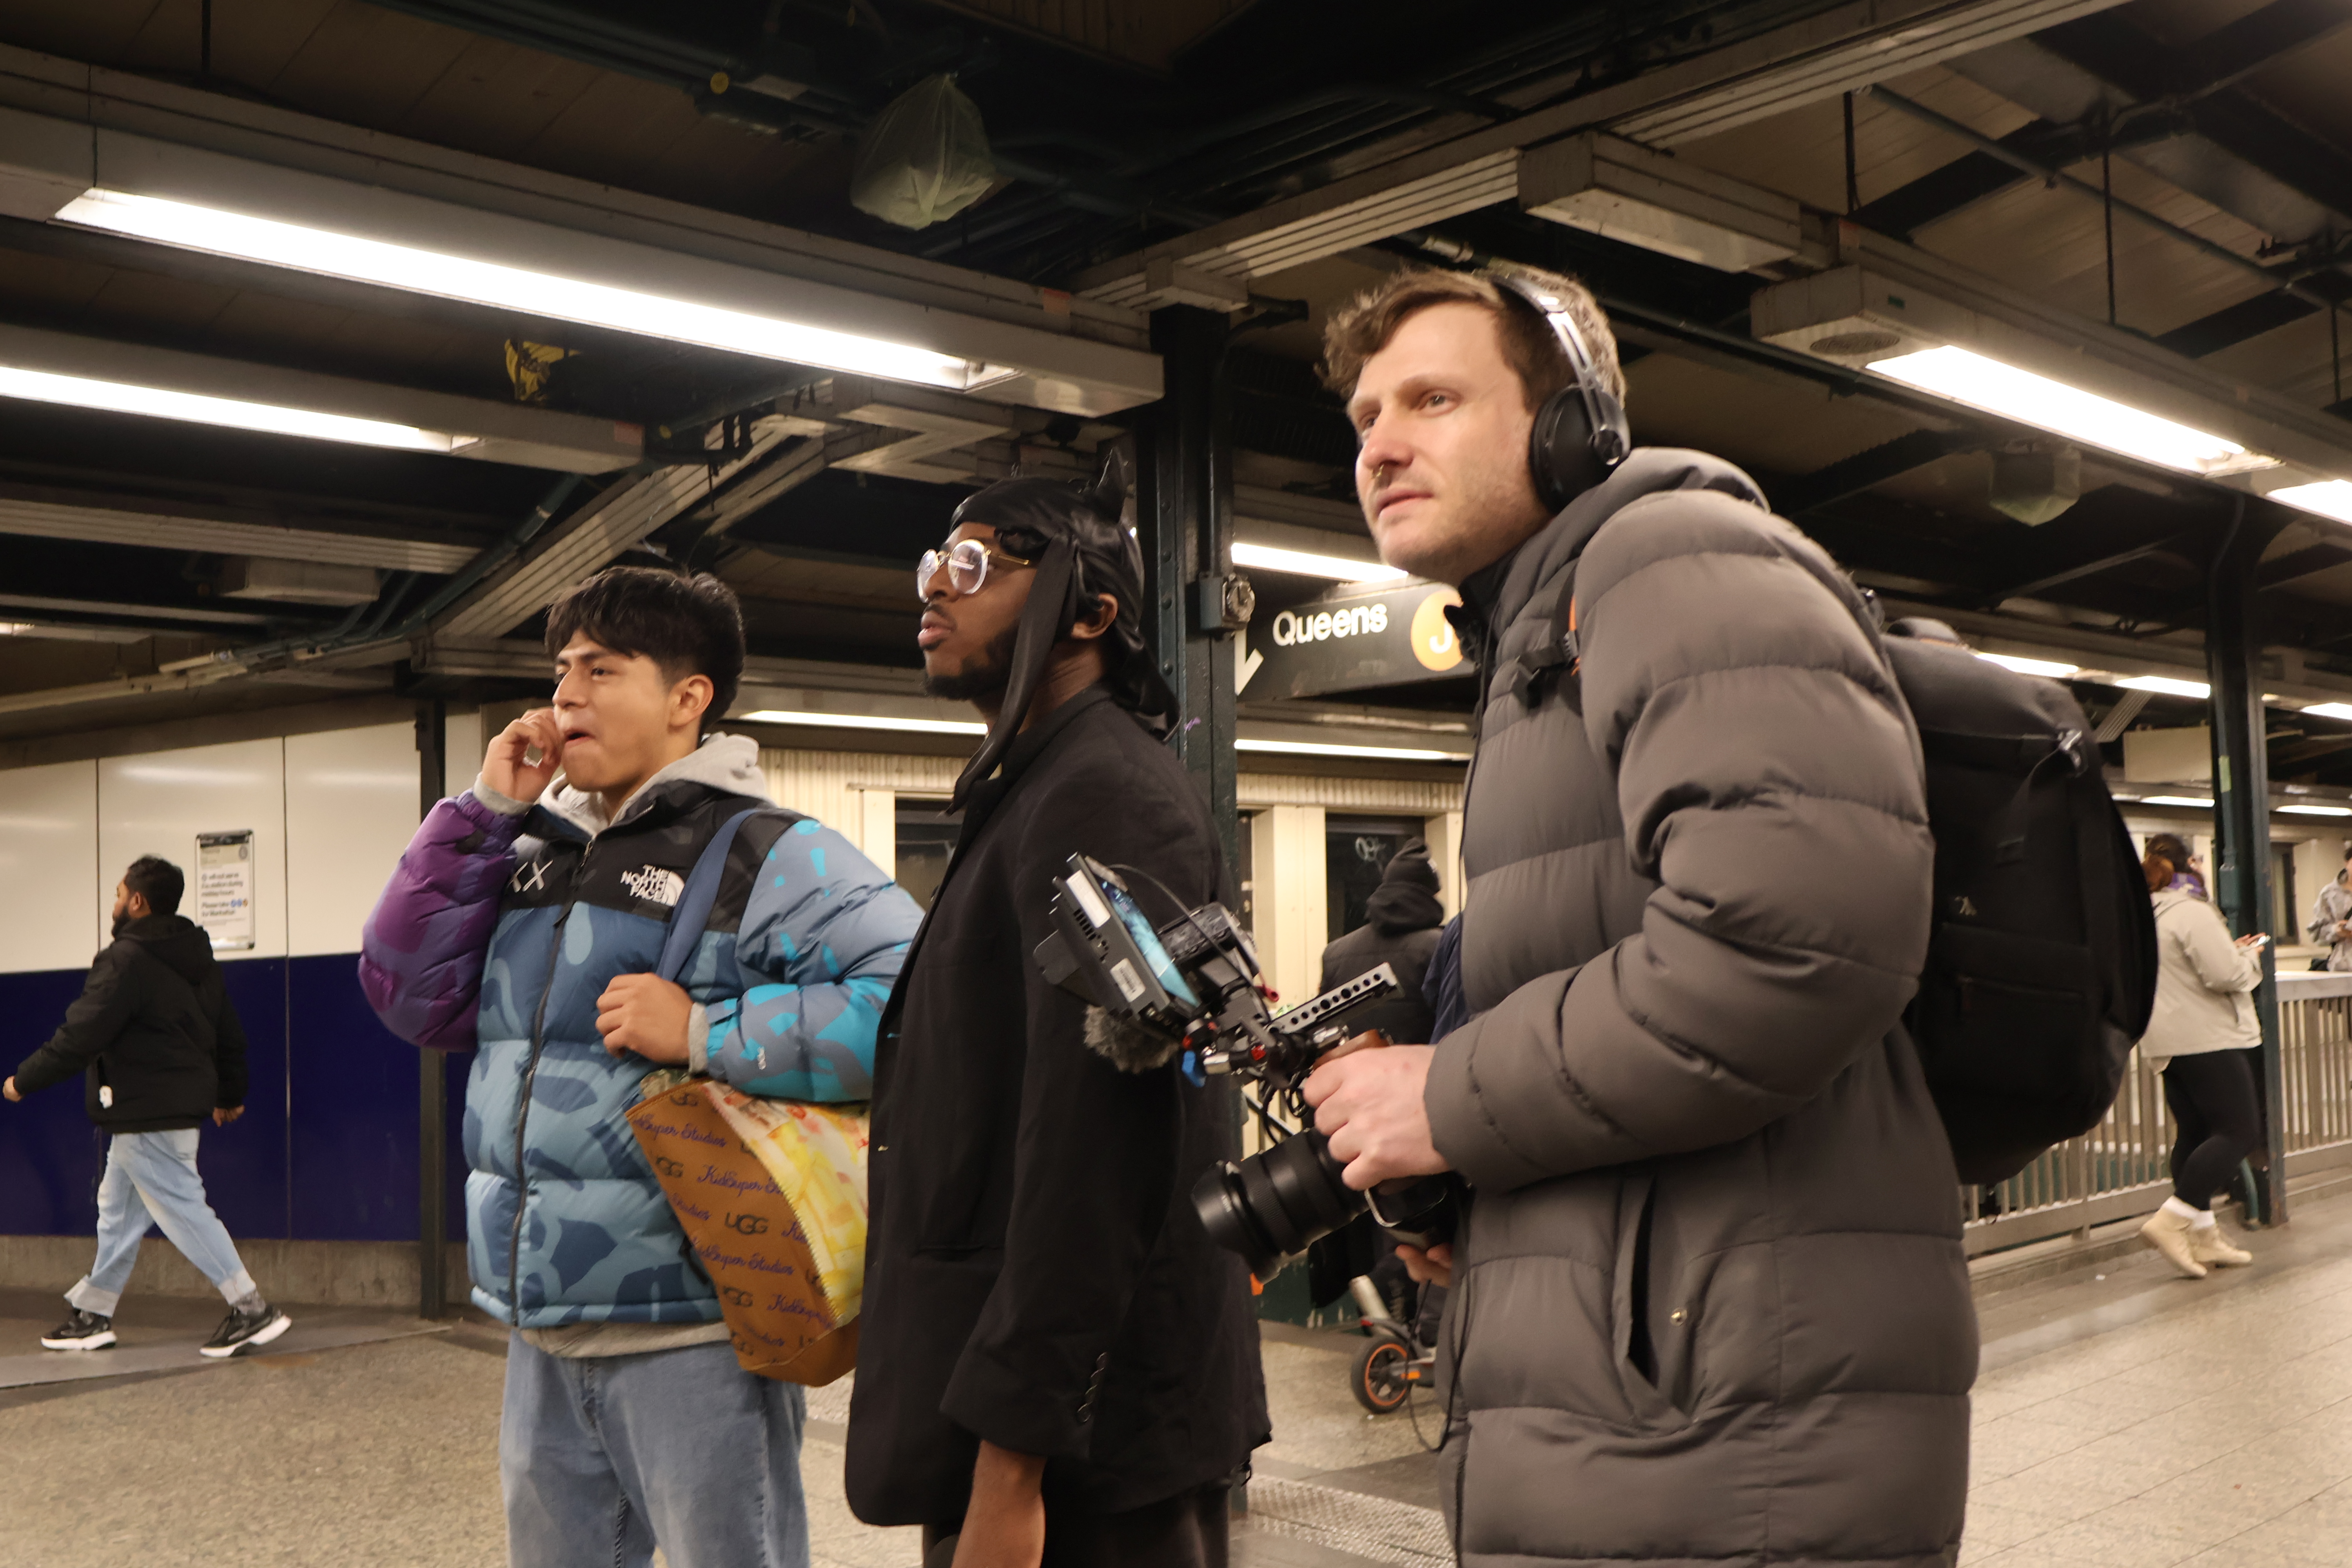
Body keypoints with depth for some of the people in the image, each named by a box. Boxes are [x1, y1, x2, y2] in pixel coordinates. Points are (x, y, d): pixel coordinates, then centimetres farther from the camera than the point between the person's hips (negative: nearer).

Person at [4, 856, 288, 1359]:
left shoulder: (127, 960, -17)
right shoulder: (197, 958, 12)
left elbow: (81, 1035, -17)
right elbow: (229, 1033, 17)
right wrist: (230, 1093, 28)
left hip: (149, 1114, -10)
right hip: (177, 1105, 10)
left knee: (181, 1208, -7)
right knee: (118, 1209, 18)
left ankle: (252, 1310, -8)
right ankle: (93, 1316, 26)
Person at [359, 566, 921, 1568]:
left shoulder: (765, 856, -10)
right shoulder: (539, 857, 13)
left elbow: (914, 999, -22)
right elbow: (410, 995, 11)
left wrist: (705, 1033, -22)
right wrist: (484, 813, 5)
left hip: (690, 1336, -7)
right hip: (543, 1337, 7)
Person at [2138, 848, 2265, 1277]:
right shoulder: (2192, 913, -13)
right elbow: (2225, 975, -20)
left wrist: (2234, 951, 19)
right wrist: (2249, 955, 0)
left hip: (2168, 1044, 9)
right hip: (2207, 1039, -9)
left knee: (2192, 1135, 10)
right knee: (2239, 1132, -8)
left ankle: (2203, 1237, 11)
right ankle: (2173, 1220, -18)